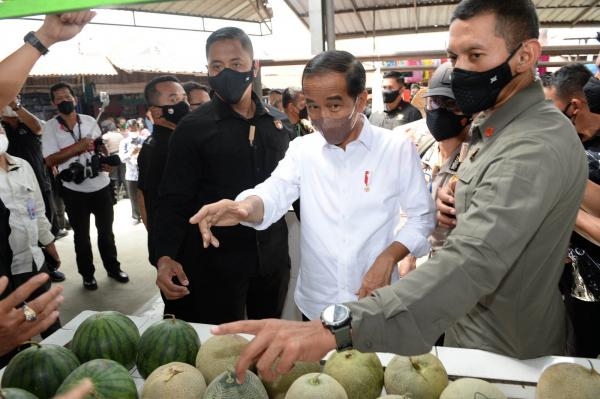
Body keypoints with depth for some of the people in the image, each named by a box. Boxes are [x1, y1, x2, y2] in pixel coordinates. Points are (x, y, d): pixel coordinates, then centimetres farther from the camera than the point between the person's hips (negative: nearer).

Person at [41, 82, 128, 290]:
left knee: (106, 230, 14)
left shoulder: (90, 121, 4)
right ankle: (87, 275, 24)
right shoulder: (50, 126, -5)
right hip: (74, 190, -2)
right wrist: (78, 147, -18)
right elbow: (50, 160, -12)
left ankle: (113, 267, 29)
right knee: (81, 234, 11)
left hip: (101, 185, 3)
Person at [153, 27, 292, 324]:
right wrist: (165, 256, -23)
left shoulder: (278, 123, 4)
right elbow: (175, 200, -10)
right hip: (216, 262, -3)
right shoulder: (193, 128, -8)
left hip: (272, 258, 4)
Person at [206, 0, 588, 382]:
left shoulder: (537, 146, -29)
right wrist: (457, 200, -1)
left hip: (505, 356, -8)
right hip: (469, 330, 8)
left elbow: (471, 262, -43)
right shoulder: (494, 125, 4)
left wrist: (338, 327, -52)